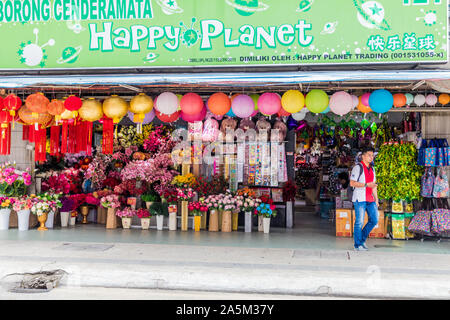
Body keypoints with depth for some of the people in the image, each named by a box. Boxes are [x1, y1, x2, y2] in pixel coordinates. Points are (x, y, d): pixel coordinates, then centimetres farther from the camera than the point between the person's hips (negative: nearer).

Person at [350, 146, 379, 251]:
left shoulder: (372, 168, 18)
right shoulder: (358, 167, -6)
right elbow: (352, 183, -14)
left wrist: (376, 200, 18)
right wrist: (366, 185, -19)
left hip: (370, 199, 7)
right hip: (360, 199, -7)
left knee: (374, 220, 4)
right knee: (359, 222, -3)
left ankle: (362, 239, 21)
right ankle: (358, 245, 6)